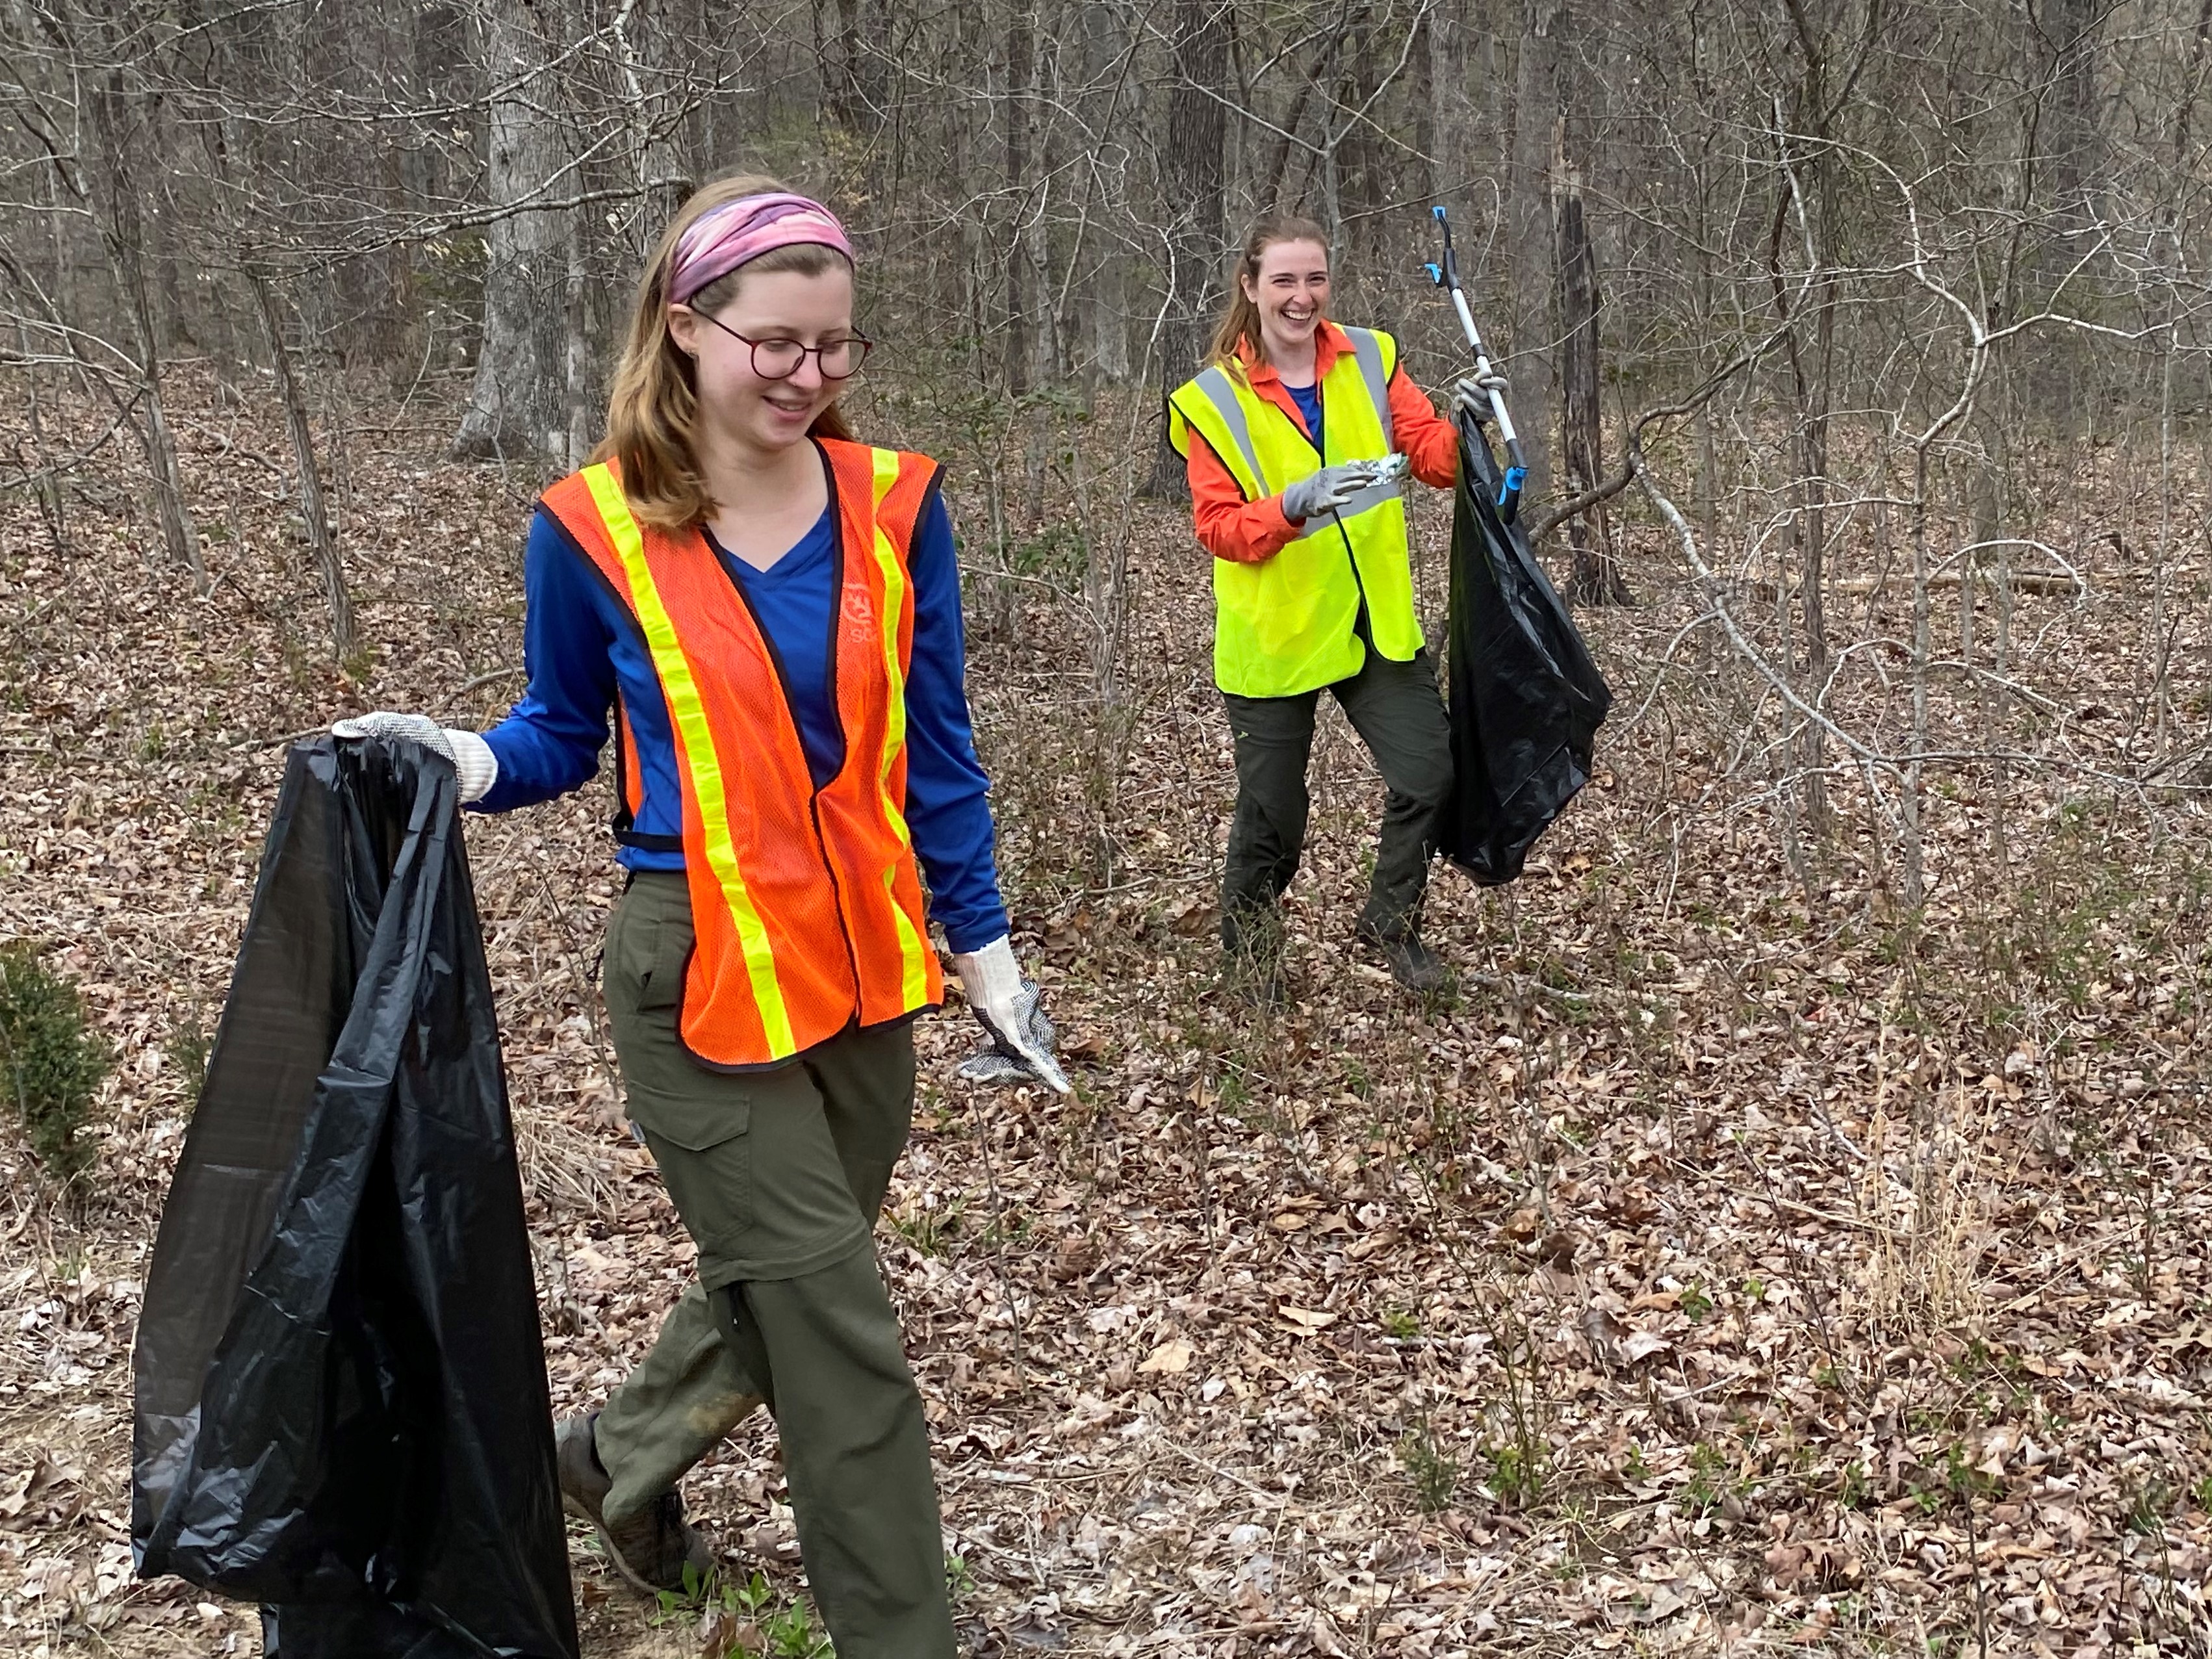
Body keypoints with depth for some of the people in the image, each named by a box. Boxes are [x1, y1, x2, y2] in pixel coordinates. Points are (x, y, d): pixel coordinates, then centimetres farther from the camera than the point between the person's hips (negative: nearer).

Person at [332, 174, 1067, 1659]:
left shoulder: (892, 506, -1)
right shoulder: (594, 531, -10)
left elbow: (935, 748, 5)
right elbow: (564, 735, 4)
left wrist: (984, 946, 6)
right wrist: (467, 762, -17)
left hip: (867, 960, 5)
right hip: (703, 971, -4)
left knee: (782, 1286, 20)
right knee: (843, 1339, 0)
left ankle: (622, 1455, 49)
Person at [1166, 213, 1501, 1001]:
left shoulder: (1369, 360, 2)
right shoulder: (1215, 399, -6)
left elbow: (1432, 457, -3)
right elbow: (1217, 526, -12)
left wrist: (1462, 423, -25)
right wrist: (1295, 504, -29)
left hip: (1375, 624, 3)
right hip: (1273, 635, -3)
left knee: (1427, 772, -6)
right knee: (1273, 816, 6)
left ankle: (1389, 919, 20)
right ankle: (1248, 949, 33)